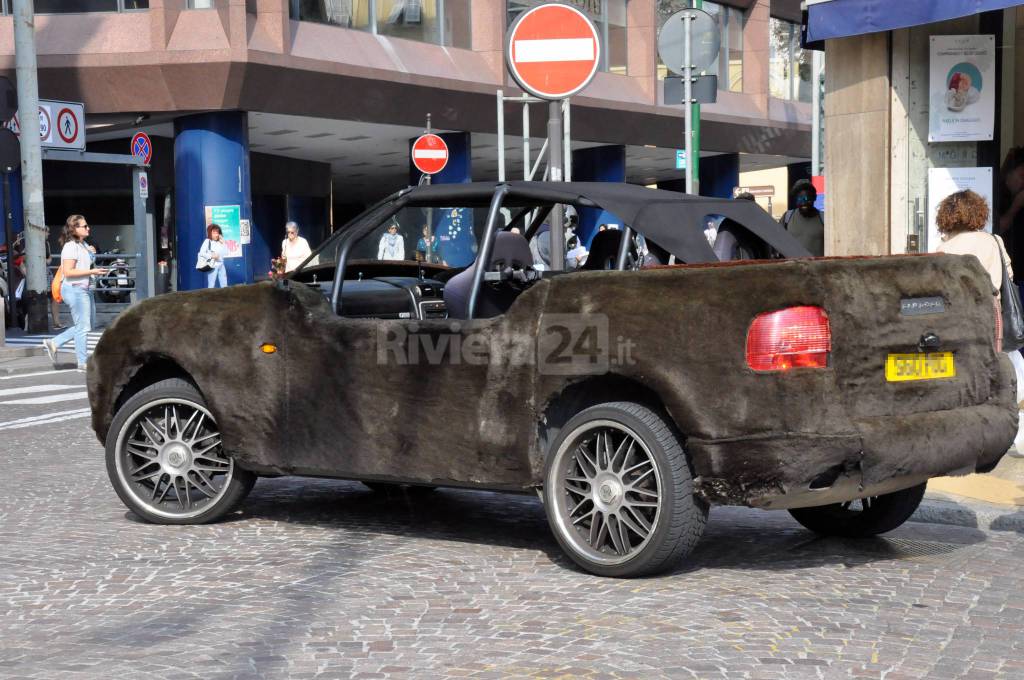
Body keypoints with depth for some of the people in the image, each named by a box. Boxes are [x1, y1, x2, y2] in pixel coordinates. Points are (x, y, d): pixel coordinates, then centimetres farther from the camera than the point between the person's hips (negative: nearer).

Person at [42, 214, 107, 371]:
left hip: (84, 289, 10)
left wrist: (94, 271, 11)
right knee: (83, 327, -3)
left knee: (85, 326, 15)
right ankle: (83, 363, 7)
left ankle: (54, 343, 21)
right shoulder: (71, 247, -15)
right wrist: (91, 272, -21)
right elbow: (68, 271, -21)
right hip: (75, 289, -10)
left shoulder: (83, 245, 14)